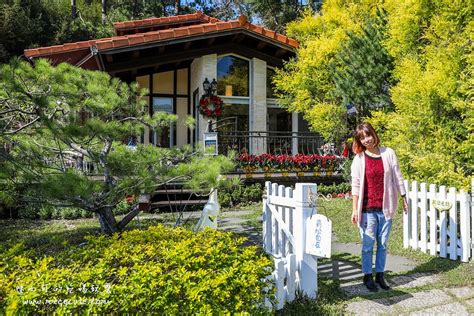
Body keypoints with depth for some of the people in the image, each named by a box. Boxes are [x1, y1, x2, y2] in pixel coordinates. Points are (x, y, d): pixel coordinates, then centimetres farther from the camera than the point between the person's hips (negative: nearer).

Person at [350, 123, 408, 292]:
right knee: (368, 244, 6)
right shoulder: (359, 159, -3)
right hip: (368, 209, -2)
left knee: (383, 244, 11)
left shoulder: (388, 153, 2)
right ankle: (368, 277, 20)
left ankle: (380, 276, 25)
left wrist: (404, 198, 10)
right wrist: (354, 209, -6)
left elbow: (397, 177, 8)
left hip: (386, 207, 2)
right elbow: (356, 185, -4)